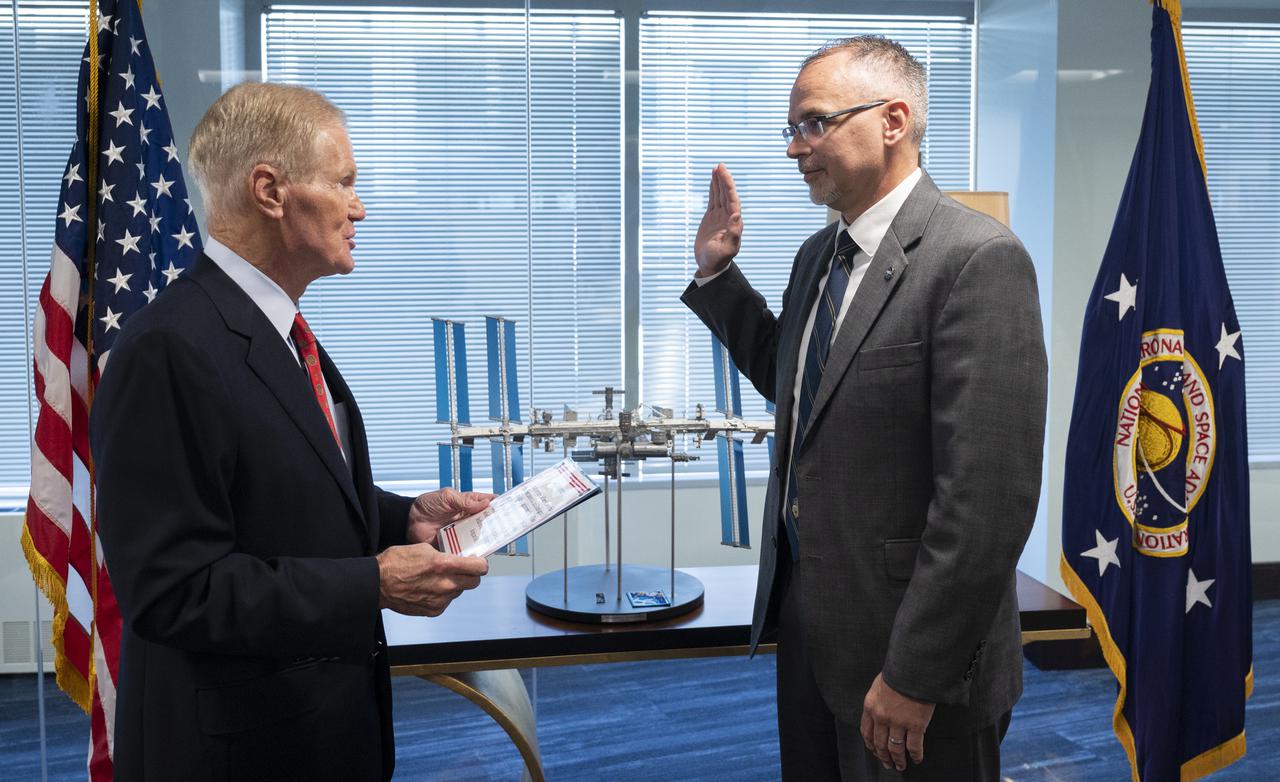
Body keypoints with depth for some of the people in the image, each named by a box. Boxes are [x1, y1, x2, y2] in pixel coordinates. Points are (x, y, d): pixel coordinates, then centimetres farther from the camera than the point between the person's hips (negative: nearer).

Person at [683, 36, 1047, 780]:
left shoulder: (977, 259, -19)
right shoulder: (818, 253, 7)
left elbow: (990, 495, -23)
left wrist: (915, 676, -21)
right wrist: (719, 272, 10)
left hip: (909, 648, -8)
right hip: (805, 621, 8)